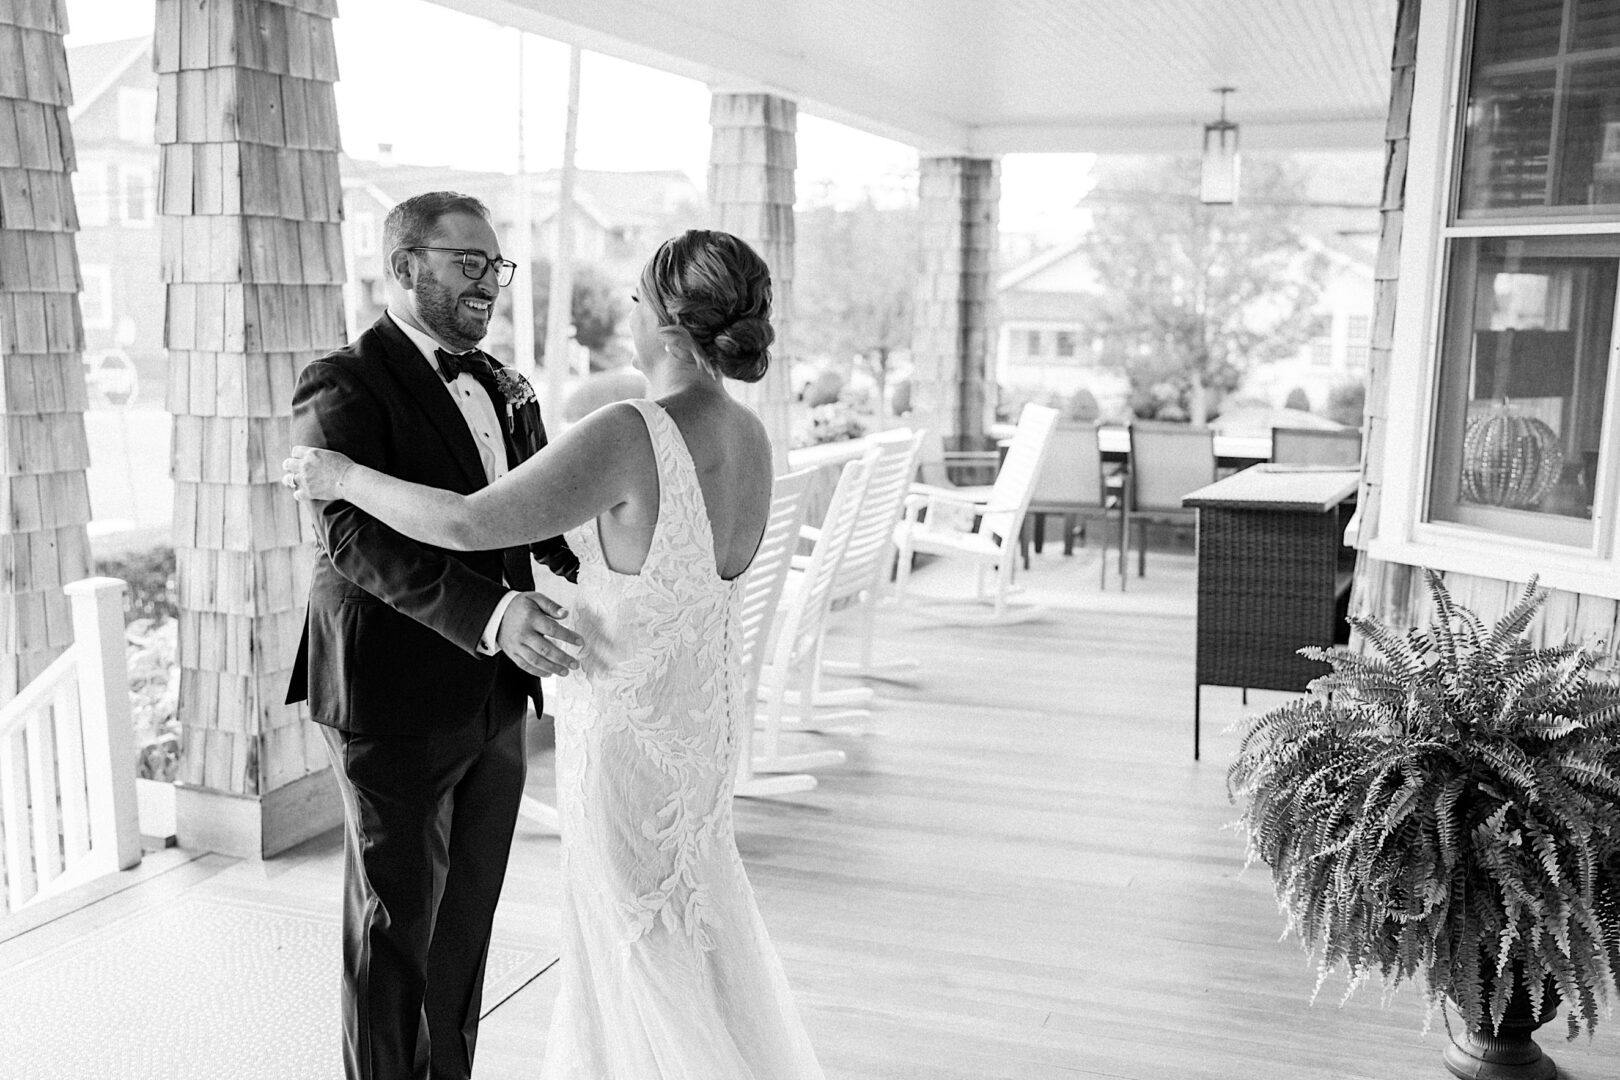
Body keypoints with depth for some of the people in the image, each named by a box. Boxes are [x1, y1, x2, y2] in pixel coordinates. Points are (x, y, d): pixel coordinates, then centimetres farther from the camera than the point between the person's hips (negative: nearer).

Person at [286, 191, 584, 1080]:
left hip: (491, 702, 7)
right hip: (395, 707, -7)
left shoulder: (498, 387, 12)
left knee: (466, 918, 17)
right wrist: (491, 614, -39)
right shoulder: (343, 389, -13)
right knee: (395, 926, 8)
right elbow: (356, 537, -26)